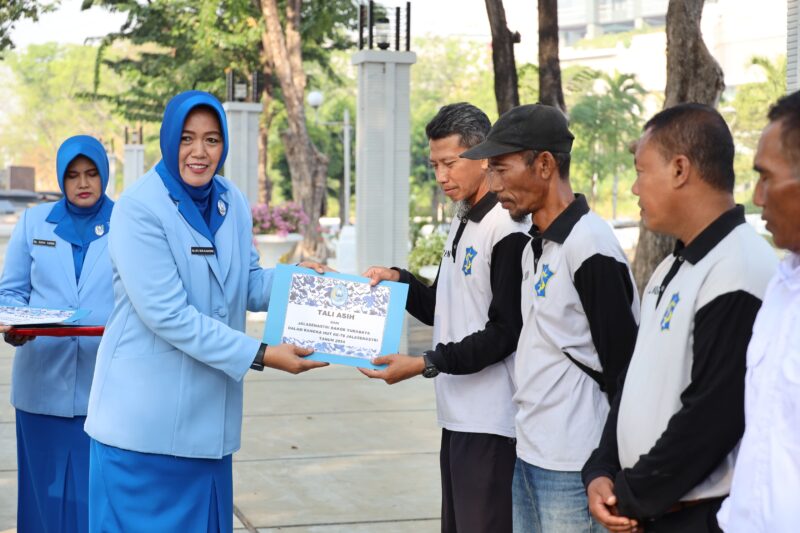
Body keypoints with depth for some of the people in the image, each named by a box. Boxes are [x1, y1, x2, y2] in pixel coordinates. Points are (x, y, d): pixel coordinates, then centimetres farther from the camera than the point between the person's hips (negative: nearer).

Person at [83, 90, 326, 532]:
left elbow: (250, 284, 10)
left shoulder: (233, 203, 7)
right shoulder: (139, 209, -15)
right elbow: (166, 314, -21)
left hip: (208, 413, 7)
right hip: (145, 414, -6)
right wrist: (260, 356, -22)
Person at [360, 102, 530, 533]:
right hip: (457, 413, 10)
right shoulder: (460, 224, 15)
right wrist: (399, 282, 3)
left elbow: (505, 333, -18)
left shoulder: (507, 230, -15)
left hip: (490, 419, -10)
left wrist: (426, 364, -19)